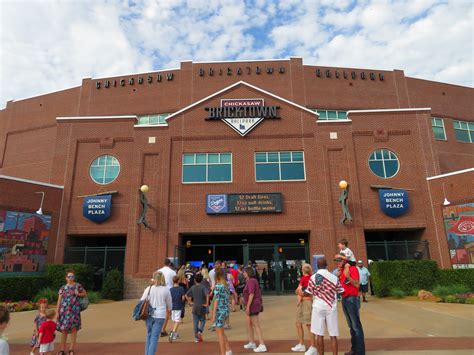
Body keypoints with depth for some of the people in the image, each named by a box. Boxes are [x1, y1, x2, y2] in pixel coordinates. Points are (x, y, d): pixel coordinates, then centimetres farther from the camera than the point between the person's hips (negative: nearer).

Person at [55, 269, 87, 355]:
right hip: (64, 310, 1)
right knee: (64, 330, 4)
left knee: (74, 329, 2)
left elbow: (85, 294, 14)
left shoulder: (78, 285, 3)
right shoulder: (63, 288, 5)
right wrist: (57, 312, -1)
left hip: (74, 310, -1)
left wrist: (78, 294, -5)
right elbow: (59, 301, 5)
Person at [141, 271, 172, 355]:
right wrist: (169, 310, 28)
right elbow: (169, 303, 8)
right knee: (155, 336, 4)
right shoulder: (166, 290, -4)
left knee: (149, 335, 19)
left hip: (149, 315, 2)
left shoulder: (149, 289, -5)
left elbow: (142, 301, 0)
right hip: (160, 316, -2)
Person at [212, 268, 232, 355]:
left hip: (219, 311, -8)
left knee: (220, 333, 5)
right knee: (221, 332, 22)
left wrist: (213, 314, -12)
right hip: (226, 310, 8)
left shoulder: (218, 286, -15)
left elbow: (216, 301, -17)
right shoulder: (226, 285, 7)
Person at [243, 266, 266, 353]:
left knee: (256, 325, -5)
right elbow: (258, 293, 19)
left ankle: (262, 345, 0)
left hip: (252, 305, -10)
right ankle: (252, 343, 29)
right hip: (256, 304, 10)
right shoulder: (253, 280, 14)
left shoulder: (251, 281, -17)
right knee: (249, 324, 19)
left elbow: (251, 294, -23)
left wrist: (248, 306, -21)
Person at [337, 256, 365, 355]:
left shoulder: (353, 269, -10)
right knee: (351, 326, 14)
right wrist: (339, 276, 1)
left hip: (352, 299, -8)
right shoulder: (341, 270, 13)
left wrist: (347, 276, -28)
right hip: (344, 299, 8)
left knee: (356, 325, -4)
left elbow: (357, 284, -18)